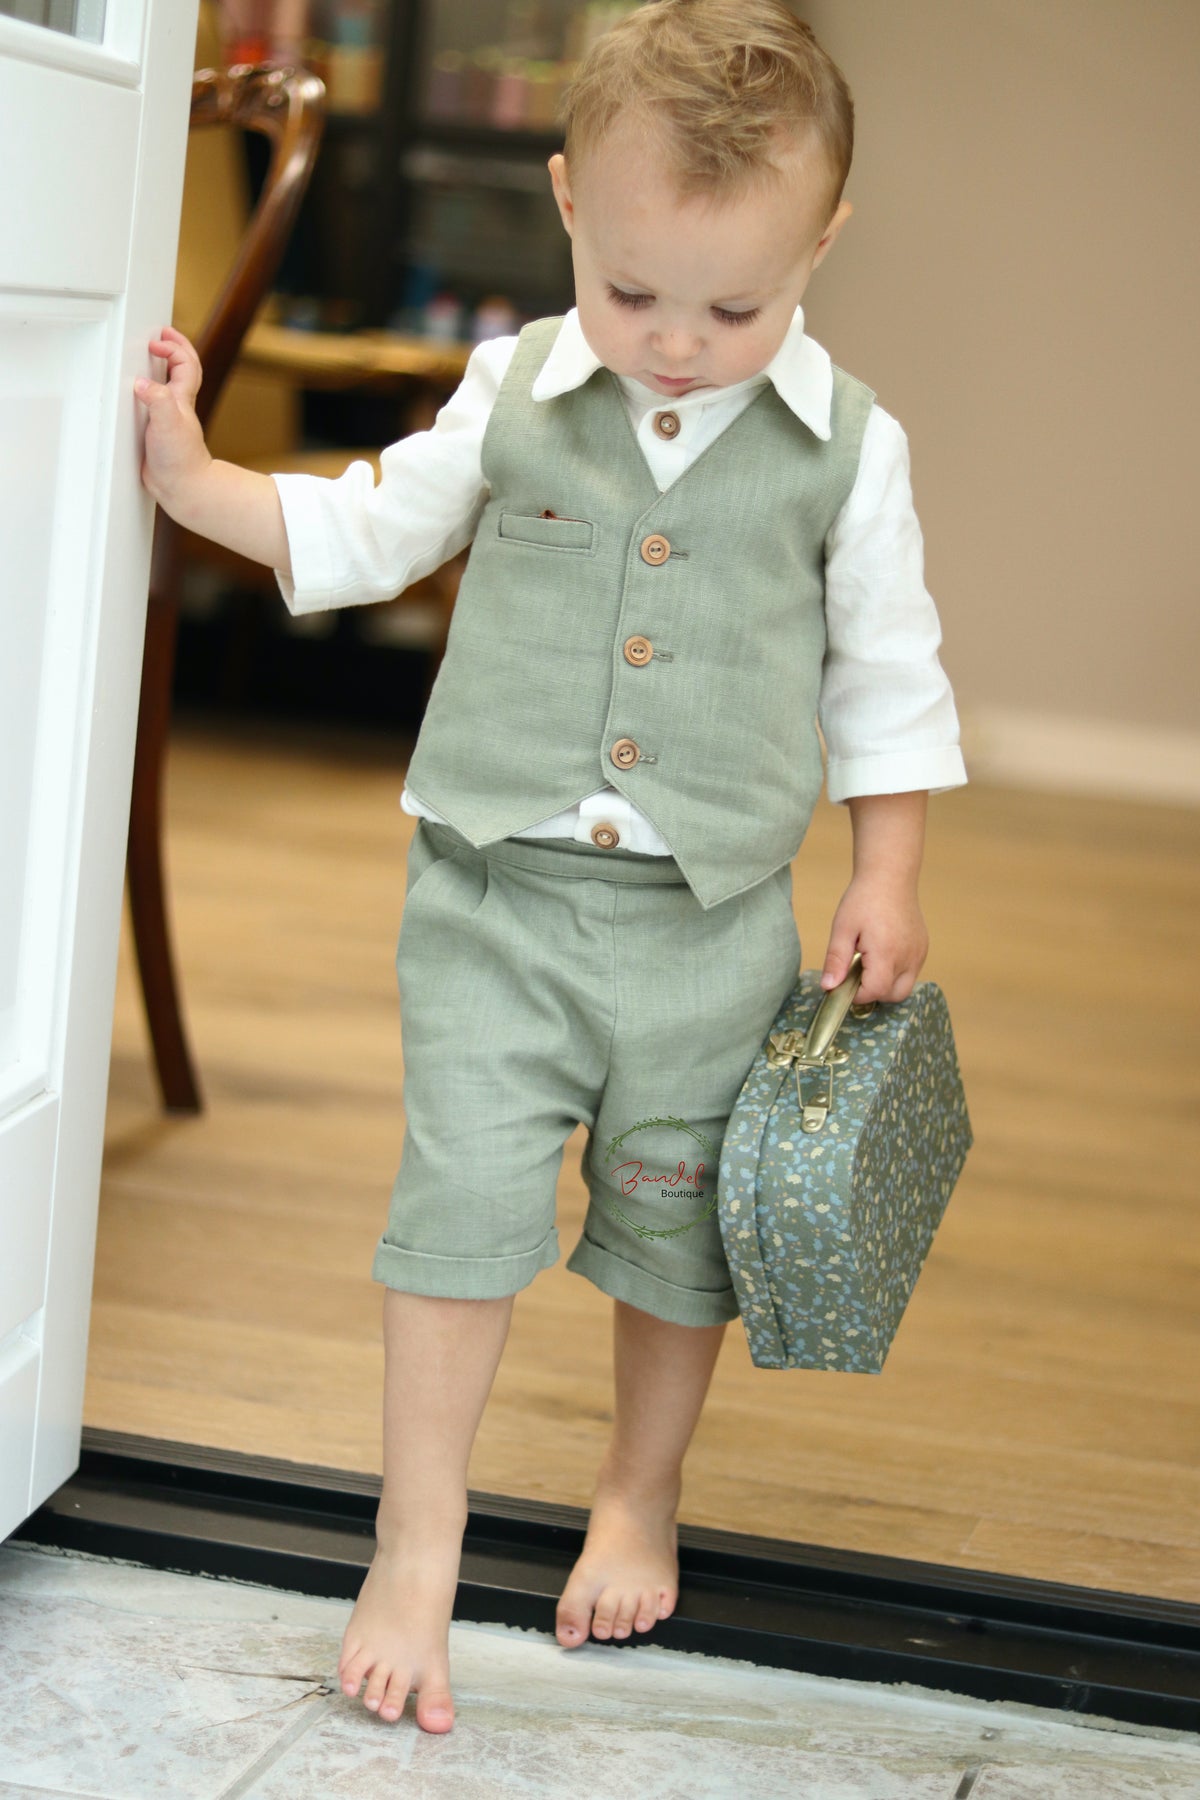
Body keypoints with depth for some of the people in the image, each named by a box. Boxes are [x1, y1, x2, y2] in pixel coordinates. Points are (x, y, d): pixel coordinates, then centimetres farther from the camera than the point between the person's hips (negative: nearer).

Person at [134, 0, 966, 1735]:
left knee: (676, 1225, 12)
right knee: (466, 1204, -2)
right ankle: (417, 1548, 12)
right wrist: (194, 476, 3)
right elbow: (371, 533, 14)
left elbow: (885, 674, 6)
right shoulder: (513, 392, 0)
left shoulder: (850, 446, -3)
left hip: (710, 925, 0)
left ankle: (639, 1500, 36)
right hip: (495, 896, 0)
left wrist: (886, 877, 3)